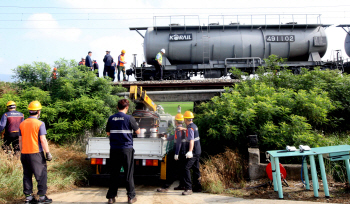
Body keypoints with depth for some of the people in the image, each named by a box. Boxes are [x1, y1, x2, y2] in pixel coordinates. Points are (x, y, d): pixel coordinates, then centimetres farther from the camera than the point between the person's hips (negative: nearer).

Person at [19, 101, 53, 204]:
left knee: (27, 175, 13)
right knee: (41, 175, 2)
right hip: (36, 153, -6)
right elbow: (43, 140, -14)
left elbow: (20, 140, 12)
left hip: (24, 154, 6)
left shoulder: (22, 124, 8)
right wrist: (48, 153, -9)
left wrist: (22, 152, 19)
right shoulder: (40, 124, -10)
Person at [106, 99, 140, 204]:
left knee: (114, 173, 10)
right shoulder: (129, 118, -7)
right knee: (129, 173, 5)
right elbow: (138, 132, 1)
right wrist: (136, 125, 19)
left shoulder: (111, 118, 4)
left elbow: (108, 133, 13)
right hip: (126, 149, -3)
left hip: (114, 150, 3)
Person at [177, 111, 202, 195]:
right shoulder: (194, 126, 11)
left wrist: (190, 151, -38)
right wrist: (183, 129, 45)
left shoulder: (190, 128, -17)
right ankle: (198, 187, 27)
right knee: (195, 169, 17)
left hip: (193, 152, -10)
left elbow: (191, 141, -29)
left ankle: (188, 188, -17)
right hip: (198, 151, 10)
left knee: (186, 168, -13)